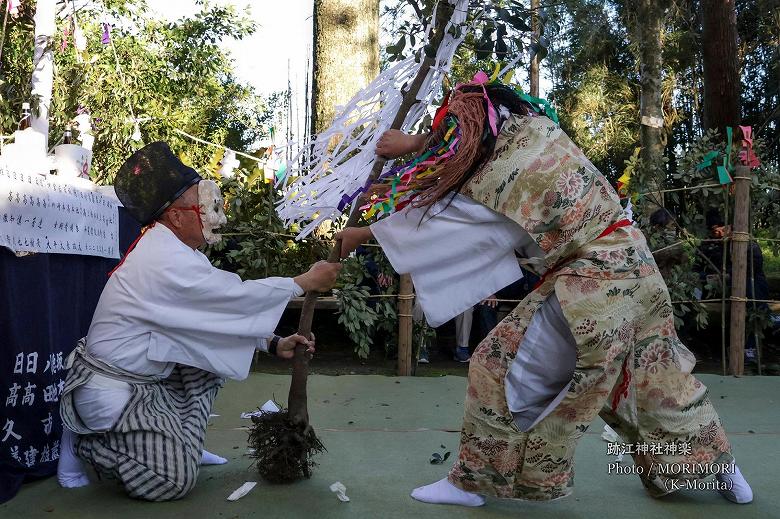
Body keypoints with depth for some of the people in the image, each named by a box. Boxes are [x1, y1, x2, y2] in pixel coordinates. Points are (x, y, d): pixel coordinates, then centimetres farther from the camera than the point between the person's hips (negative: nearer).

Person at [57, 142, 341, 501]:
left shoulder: (168, 250, 5)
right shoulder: (165, 261, -25)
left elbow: (221, 312, 6)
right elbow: (238, 297, -24)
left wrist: (272, 344, -1)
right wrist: (306, 282, -15)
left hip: (144, 380, 10)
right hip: (111, 391, -10)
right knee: (175, 479, -11)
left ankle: (183, 442, 15)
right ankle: (81, 440, 6)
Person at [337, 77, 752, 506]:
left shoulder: (502, 176, -20)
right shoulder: (537, 127, 0)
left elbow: (436, 219, -11)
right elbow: (478, 132, 18)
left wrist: (364, 234, -1)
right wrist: (414, 143, 16)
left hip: (590, 285, -9)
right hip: (632, 262, 9)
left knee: (501, 368, 1)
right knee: (652, 375, 22)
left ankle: (472, 481, 13)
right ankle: (718, 467, 37)